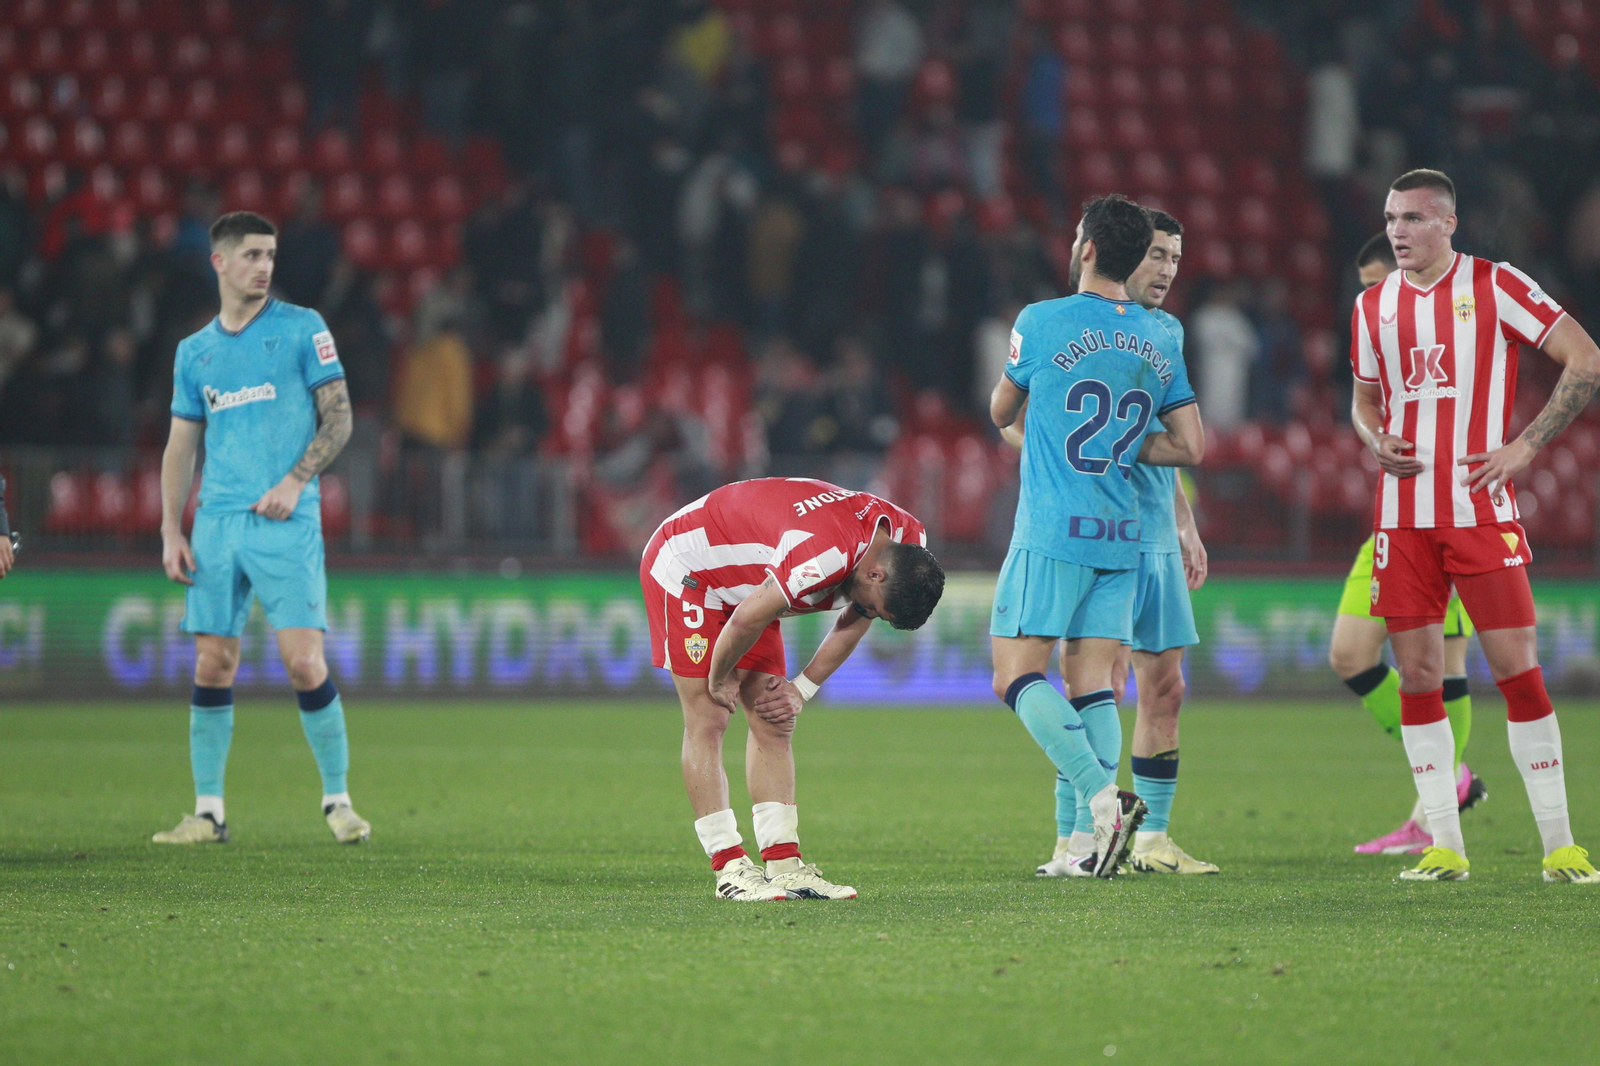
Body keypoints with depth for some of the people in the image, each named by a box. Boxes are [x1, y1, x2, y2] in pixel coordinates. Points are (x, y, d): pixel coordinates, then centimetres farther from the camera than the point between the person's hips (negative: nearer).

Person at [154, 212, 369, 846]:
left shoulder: (301, 329, 3)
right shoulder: (194, 351, 14)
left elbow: (338, 417, 1)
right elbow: (181, 445, 17)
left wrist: (295, 481, -12)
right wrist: (171, 532, 7)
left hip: (286, 522, -3)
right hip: (217, 524, 3)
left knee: (304, 661, -11)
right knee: (212, 664, 0)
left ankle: (337, 800, 2)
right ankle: (208, 811, 7)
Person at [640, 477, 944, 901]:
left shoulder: (907, 540, -12)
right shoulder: (827, 552, -39)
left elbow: (854, 624, 4)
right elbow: (746, 621, -31)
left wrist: (802, 689, 0)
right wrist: (720, 679, -14)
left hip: (744, 587, 8)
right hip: (684, 568, -8)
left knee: (774, 723, 1)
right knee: (707, 721, -11)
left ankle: (784, 865, -1)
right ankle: (729, 869, -11)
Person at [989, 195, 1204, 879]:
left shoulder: (1042, 323, -5)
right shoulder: (1159, 340, 10)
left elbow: (1001, 413, 11)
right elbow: (1190, 448, 12)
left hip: (1052, 533, -5)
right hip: (1121, 539, 6)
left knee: (1016, 676, -2)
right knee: (1090, 684, 7)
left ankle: (1105, 797, -18)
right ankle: (1104, 834, -3)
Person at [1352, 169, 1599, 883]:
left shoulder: (1494, 286, -3)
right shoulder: (1373, 306, 12)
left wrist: (1526, 446, -9)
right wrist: (1375, 441, 1)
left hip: (1480, 509, -4)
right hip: (1403, 515, 4)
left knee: (1518, 669, -7)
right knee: (1417, 676, 1)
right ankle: (1445, 848, 7)